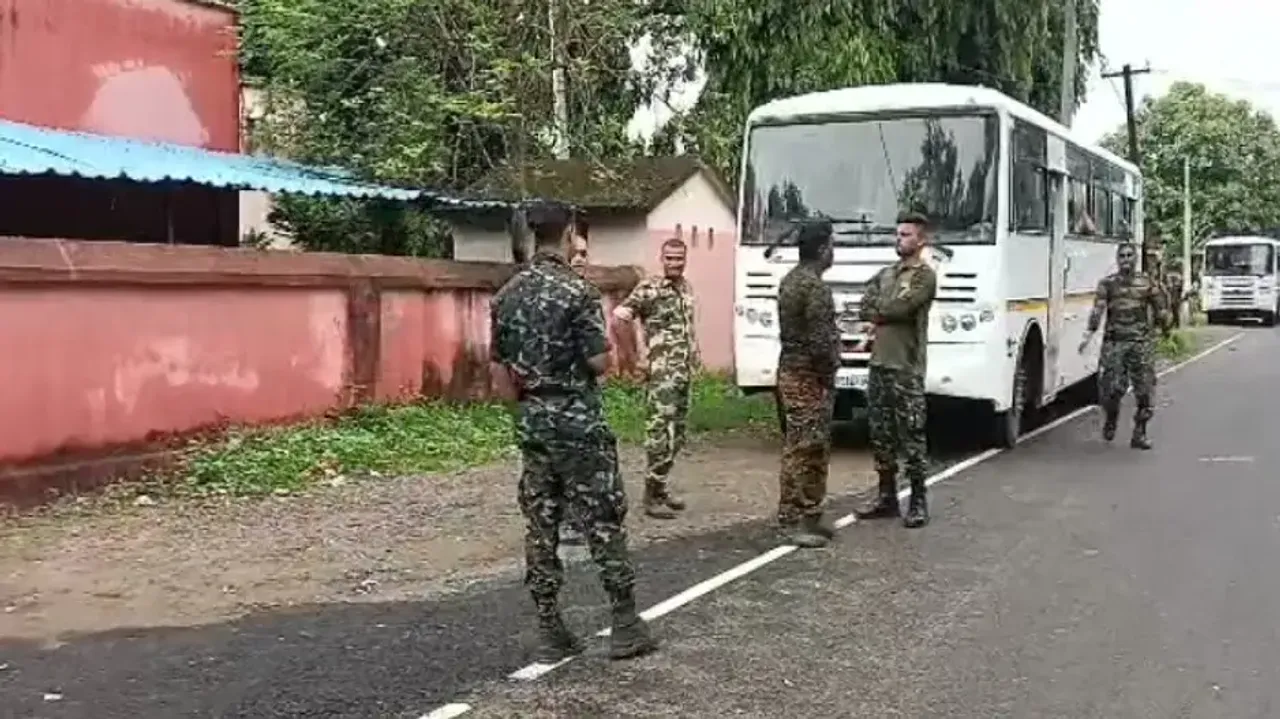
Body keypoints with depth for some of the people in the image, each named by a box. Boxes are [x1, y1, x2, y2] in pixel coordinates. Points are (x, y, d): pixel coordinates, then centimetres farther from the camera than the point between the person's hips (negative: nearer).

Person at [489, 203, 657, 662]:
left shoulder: (507, 295, 6)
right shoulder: (577, 291, -14)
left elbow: (501, 362, 10)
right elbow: (599, 363, -16)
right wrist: (602, 347, 6)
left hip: (531, 420, 6)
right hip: (578, 419, -6)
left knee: (540, 526, 8)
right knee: (603, 523, 2)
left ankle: (549, 632, 12)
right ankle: (625, 625, 6)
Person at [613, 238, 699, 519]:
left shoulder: (687, 288, 14)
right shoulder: (649, 288, -8)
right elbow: (619, 316, -15)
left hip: (684, 372, 8)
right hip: (662, 373, -8)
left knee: (676, 434, 12)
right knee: (661, 431, -13)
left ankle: (662, 488, 23)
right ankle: (653, 497, -9)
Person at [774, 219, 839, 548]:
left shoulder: (790, 280, 14)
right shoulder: (814, 286, -18)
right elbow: (820, 339, -22)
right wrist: (829, 376, -10)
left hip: (790, 371, 10)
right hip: (809, 376, -10)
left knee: (796, 447, 14)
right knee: (810, 450, -7)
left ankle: (790, 514, 19)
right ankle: (802, 520, -5)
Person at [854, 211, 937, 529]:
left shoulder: (925, 275, -6)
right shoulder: (885, 274, 17)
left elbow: (901, 308, -17)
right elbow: (865, 307, 5)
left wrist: (878, 313, 1)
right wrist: (889, 313, -11)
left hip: (906, 368, -7)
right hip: (879, 363, 7)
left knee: (911, 435, -3)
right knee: (881, 434, 11)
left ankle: (918, 502, 4)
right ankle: (886, 497, 20)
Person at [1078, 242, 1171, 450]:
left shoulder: (1148, 282, 9)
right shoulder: (1107, 283, 4)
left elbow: (1161, 310, 15)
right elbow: (1098, 309, -8)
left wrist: (1166, 332, 16)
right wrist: (1089, 335, -19)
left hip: (1142, 342, 1)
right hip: (1114, 341, -1)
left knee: (1144, 389, -1)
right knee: (1112, 387, -5)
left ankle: (1139, 434, 8)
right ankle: (1110, 420, 25)